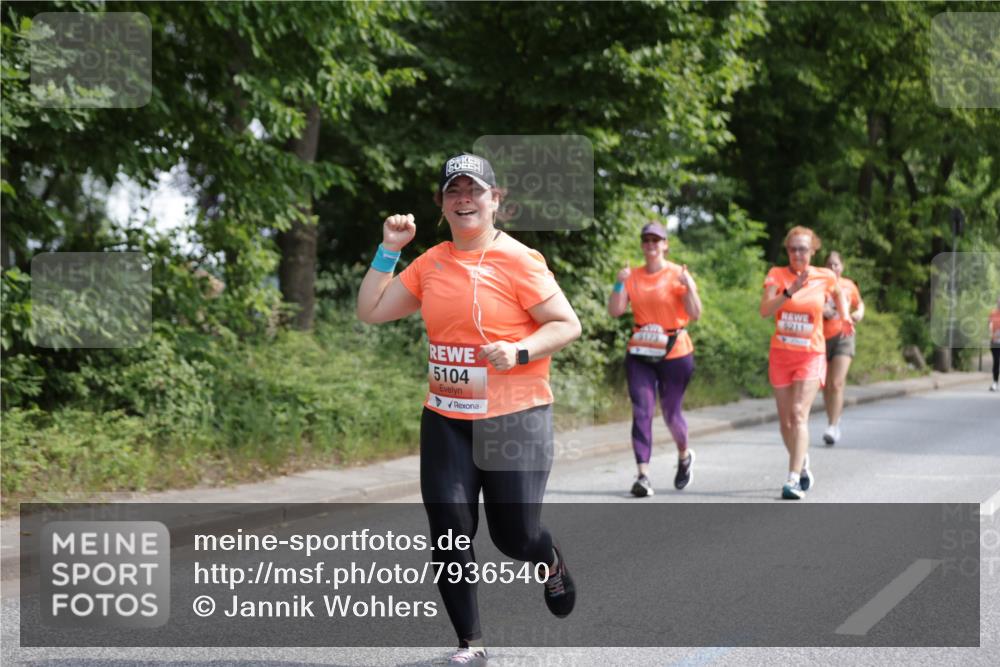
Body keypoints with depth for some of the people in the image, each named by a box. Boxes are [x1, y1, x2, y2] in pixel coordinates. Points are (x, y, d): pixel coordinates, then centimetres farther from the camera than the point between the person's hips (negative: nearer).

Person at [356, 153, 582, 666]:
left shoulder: (518, 260, -8)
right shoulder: (430, 264, 7)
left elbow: (568, 325, -8)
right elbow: (371, 311, 10)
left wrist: (519, 352, -22)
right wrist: (389, 250, 5)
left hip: (515, 418, -4)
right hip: (446, 421, 4)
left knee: (514, 536, -2)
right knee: (449, 533, -2)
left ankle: (552, 564, 36)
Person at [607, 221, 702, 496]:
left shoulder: (678, 275, -4)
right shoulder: (633, 277, 5)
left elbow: (695, 314, -11)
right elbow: (615, 311, -2)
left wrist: (689, 287, -23)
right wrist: (619, 284, -13)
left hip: (674, 353, -2)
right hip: (640, 354, 2)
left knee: (671, 412, 7)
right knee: (641, 412, -8)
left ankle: (684, 455, 38)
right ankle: (643, 475, -11)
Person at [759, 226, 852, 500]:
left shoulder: (825, 277, -2)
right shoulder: (777, 274, -4)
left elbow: (838, 292, 23)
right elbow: (765, 310, -18)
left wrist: (845, 316, 7)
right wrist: (790, 291, -30)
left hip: (811, 355, -2)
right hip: (781, 354, 2)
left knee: (799, 414, -17)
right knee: (785, 418, 10)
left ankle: (793, 480, -23)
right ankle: (802, 463, 35)